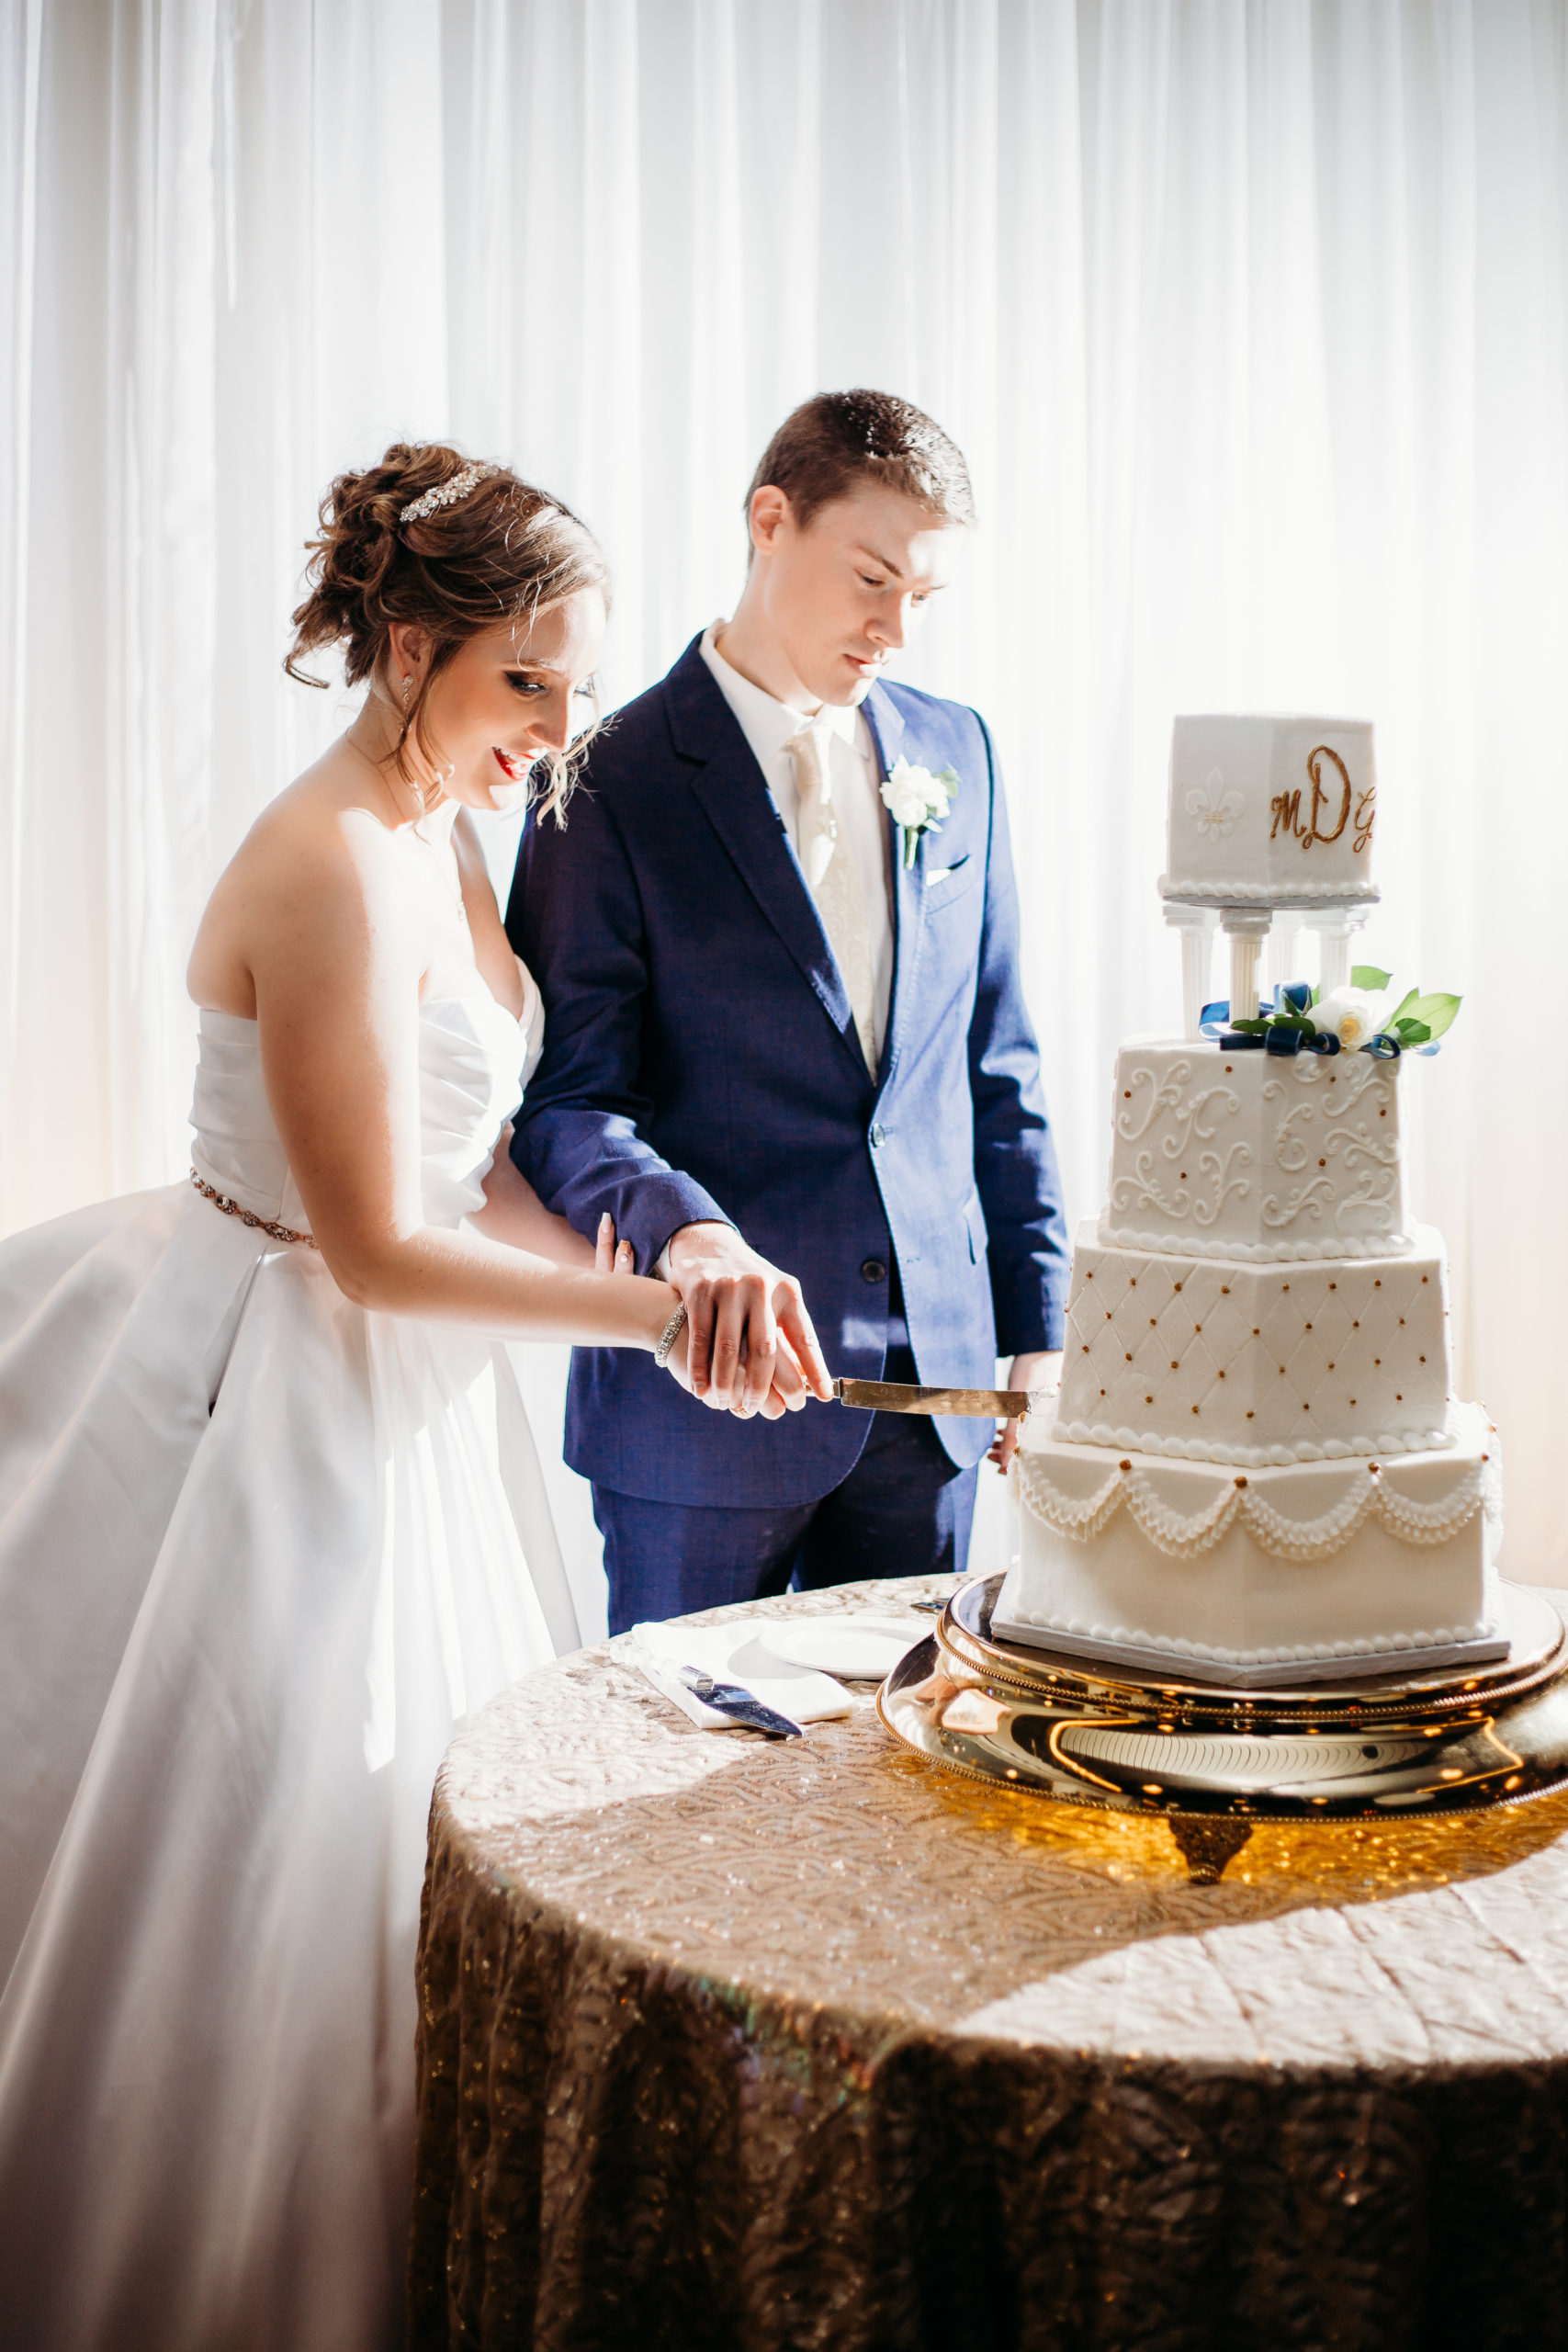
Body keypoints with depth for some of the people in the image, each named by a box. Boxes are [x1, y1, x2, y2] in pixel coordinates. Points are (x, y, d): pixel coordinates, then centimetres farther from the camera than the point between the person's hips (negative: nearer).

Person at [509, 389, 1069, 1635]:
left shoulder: (957, 753, 9)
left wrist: (1036, 1326, 9)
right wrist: (686, 1231, -32)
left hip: (934, 1377, 5)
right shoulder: (611, 784, -8)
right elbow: (564, 1104, -12)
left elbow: (998, 1062, 12)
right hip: (710, 1390, -4)